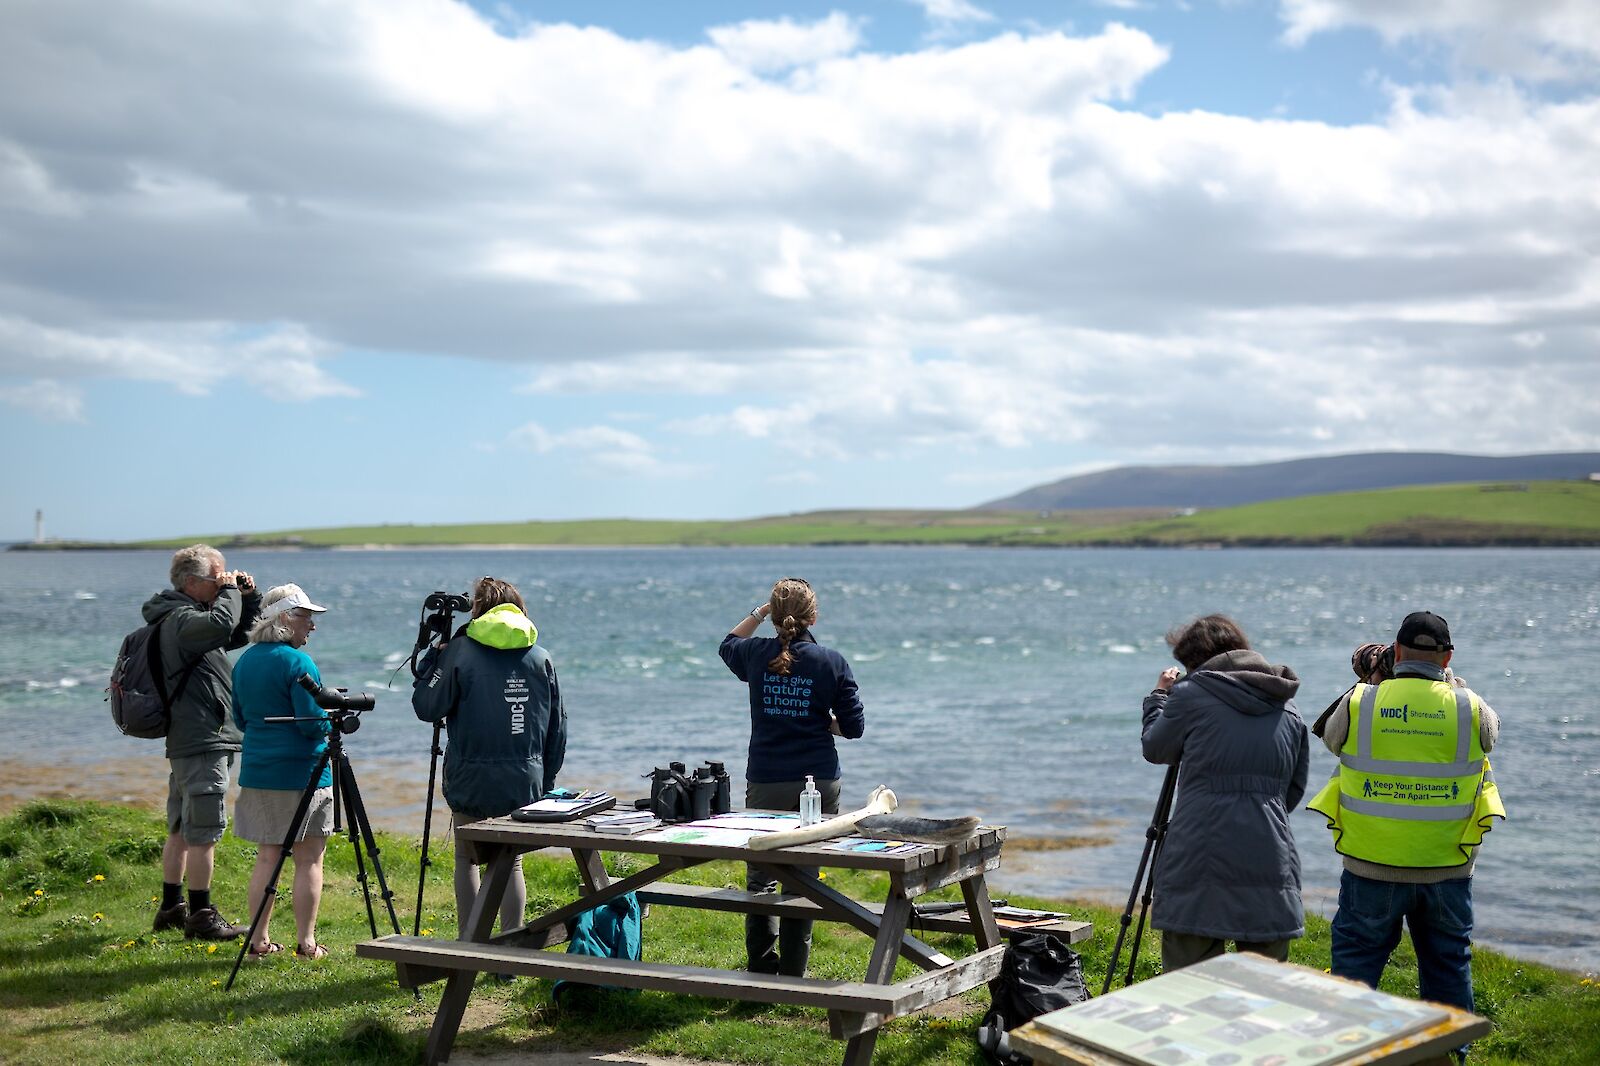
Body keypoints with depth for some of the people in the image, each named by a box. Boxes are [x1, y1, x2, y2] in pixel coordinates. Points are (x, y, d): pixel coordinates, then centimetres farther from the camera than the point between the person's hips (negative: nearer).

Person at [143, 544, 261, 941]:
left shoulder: (188, 615, 16)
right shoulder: (181, 618, -15)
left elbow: (240, 633, 25)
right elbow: (222, 624, -35)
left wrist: (250, 597, 10)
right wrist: (230, 591, -18)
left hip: (187, 742, 11)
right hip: (202, 743, -11)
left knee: (182, 829, 16)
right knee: (203, 832, -6)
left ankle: (171, 908, 25)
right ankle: (201, 916, -1)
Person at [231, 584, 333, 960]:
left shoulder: (244, 661, 10)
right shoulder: (298, 664, -14)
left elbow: (240, 719, 18)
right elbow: (314, 724, -16)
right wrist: (333, 718, 3)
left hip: (256, 771, 7)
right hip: (302, 773, -7)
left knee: (266, 857, 12)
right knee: (309, 859, 1)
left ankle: (259, 940, 14)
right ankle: (306, 942, 4)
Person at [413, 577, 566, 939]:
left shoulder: (460, 652, -4)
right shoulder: (540, 658, 6)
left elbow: (426, 707, 0)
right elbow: (557, 726, 9)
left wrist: (431, 658, 12)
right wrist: (545, 781, 18)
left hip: (472, 781, -2)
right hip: (524, 783, 2)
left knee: (467, 857, 16)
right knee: (511, 862, 12)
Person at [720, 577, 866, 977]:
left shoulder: (756, 654, -1)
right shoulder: (832, 663, -5)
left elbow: (728, 645, 24)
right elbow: (854, 727, -2)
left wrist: (758, 612, 21)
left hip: (765, 784, 1)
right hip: (818, 783, -1)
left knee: (760, 877, 11)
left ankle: (761, 973, 13)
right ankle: (792, 978, 9)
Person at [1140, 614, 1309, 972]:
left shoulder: (1191, 694, -2)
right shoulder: (1288, 709, 13)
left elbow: (1154, 749, 13)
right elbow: (1295, 789, 17)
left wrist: (1159, 696, 27)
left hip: (1198, 859, -4)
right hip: (1270, 866, 4)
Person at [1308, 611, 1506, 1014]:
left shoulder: (1359, 703, -8)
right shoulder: (1470, 708, -5)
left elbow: (1331, 737, 11)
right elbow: (1491, 731, 17)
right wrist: (1446, 683, 25)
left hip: (1372, 865, -1)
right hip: (1447, 868, 1)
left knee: (1356, 961, 11)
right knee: (1448, 965, 16)